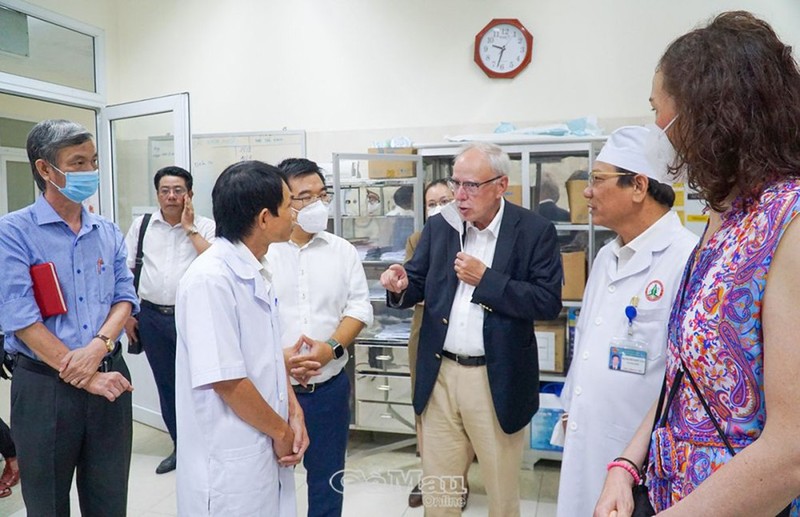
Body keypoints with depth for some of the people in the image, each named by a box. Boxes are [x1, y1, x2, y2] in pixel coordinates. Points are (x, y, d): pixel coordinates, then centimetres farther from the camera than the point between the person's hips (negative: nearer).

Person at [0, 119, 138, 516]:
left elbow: (125, 297, 5)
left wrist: (98, 345, -15)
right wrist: (83, 377, -15)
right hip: (46, 387, -4)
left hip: (111, 379, 4)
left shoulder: (109, 233, 7)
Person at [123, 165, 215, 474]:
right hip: (152, 317, 3)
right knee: (166, 385, 14)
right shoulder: (142, 225, 6)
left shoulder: (205, 227, -2)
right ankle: (180, 446, 31)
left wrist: (189, 228, -14)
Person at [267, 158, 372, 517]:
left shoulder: (342, 251, 4)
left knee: (327, 478, 15)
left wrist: (332, 347, -13)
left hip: (329, 385, 2)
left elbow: (359, 307, 2)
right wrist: (278, 357, -17)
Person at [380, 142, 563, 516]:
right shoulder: (438, 227, 5)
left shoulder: (535, 231, -8)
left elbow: (549, 302, -14)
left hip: (498, 380, -3)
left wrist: (485, 279, -20)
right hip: (440, 374, 4)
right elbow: (418, 286, 8)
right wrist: (401, 287, -15)